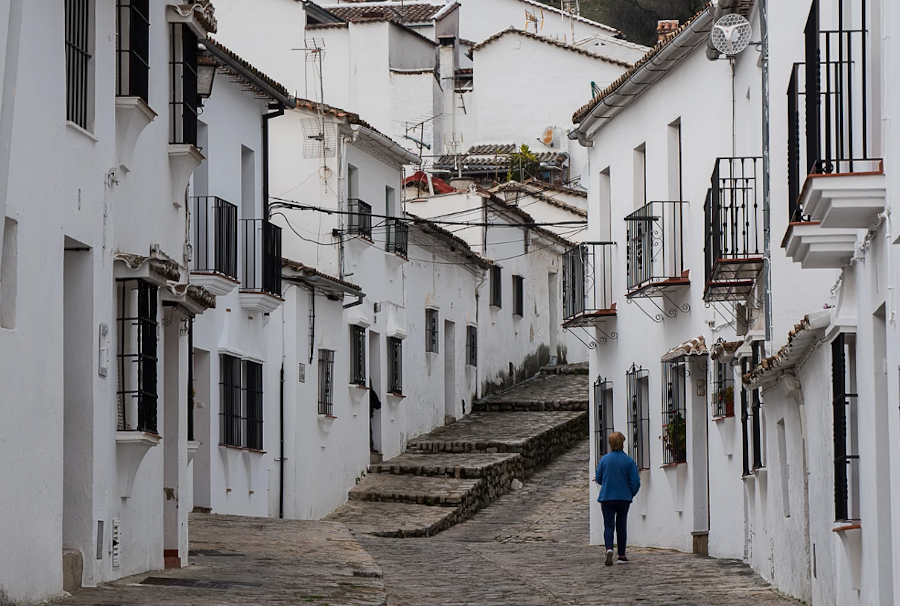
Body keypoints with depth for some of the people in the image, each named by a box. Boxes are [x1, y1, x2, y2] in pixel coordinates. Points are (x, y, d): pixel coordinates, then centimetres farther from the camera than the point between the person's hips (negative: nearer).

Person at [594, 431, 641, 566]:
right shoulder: (629, 461, -7)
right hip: (624, 498, 0)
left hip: (606, 498, 0)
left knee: (608, 525, -1)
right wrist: (631, 494, 11)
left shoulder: (604, 459, -4)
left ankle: (609, 549, -27)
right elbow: (635, 481, -8)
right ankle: (621, 555, 17)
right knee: (621, 526, 13)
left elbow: (599, 479, 6)